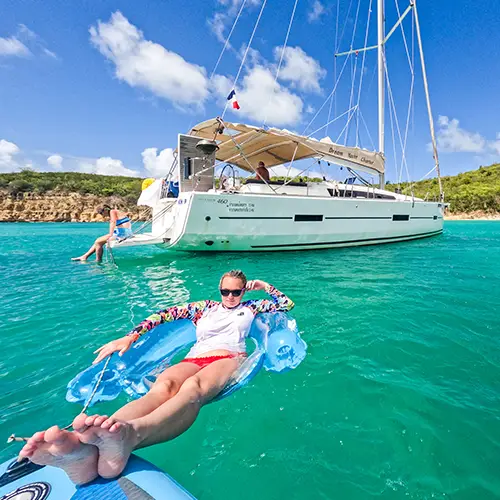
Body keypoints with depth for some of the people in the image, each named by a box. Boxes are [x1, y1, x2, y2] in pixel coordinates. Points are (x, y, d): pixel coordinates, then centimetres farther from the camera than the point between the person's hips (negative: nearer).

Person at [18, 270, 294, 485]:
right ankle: (81, 448, -64)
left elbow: (287, 304, 32)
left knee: (193, 387, -39)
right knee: (162, 386, -35)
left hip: (229, 358, -1)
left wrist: (264, 285, 31)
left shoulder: (250, 307, 28)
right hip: (193, 359, 2)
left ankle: (128, 435, -71)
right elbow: (165, 314, 18)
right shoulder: (204, 307, 27)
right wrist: (131, 336, 6)